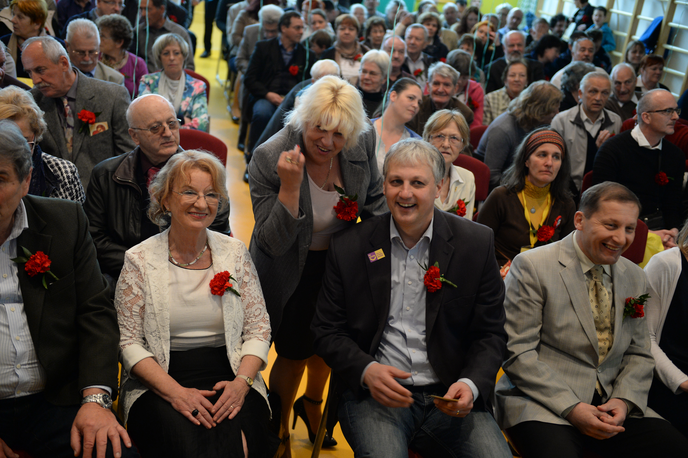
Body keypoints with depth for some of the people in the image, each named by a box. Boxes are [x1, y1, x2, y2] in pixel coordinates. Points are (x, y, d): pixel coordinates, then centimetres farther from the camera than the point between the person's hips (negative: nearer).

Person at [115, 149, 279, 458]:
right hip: (158, 383, -1)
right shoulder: (140, 260, 1)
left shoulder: (235, 253, 7)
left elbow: (258, 328, 7)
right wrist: (175, 391, -15)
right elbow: (129, 342, -2)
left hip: (230, 378, 2)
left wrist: (241, 382, -11)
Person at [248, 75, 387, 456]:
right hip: (290, 271, -4)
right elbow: (273, 244, -29)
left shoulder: (363, 142, -17)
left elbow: (374, 202, 2)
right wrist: (290, 186, -41)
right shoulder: (269, 159, -29)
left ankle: (311, 402, 54)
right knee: (294, 353, 3)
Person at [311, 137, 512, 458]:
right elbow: (327, 331, 5)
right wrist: (366, 370, -14)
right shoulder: (349, 247, 2)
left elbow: (489, 334, 5)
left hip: (451, 398, 2)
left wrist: (471, 384, -14)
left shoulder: (476, 243, 2)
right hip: (374, 395, -1)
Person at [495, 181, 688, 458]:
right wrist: (571, 408, -16)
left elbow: (639, 354, 16)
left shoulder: (634, 277, 12)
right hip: (545, 406, -5)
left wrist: (624, 400, -3)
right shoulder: (532, 267, -7)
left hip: (612, 403, 6)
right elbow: (517, 352, -11)